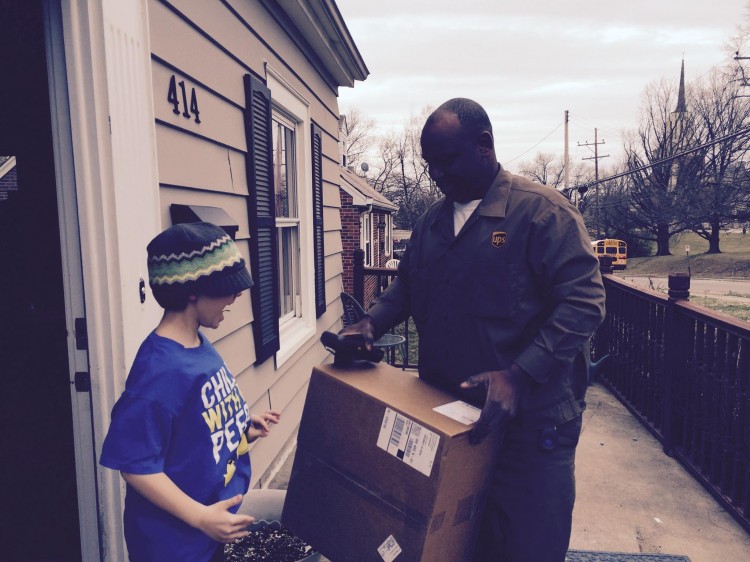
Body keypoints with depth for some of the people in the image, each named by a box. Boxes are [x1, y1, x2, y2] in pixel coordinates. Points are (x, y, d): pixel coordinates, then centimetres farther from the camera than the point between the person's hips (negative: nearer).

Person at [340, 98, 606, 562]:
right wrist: (372, 324, 3)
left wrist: (517, 376, -26)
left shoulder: (542, 210, -11)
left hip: (529, 423, -5)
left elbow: (583, 302, -17)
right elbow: (407, 287, 22)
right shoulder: (431, 222, 11)